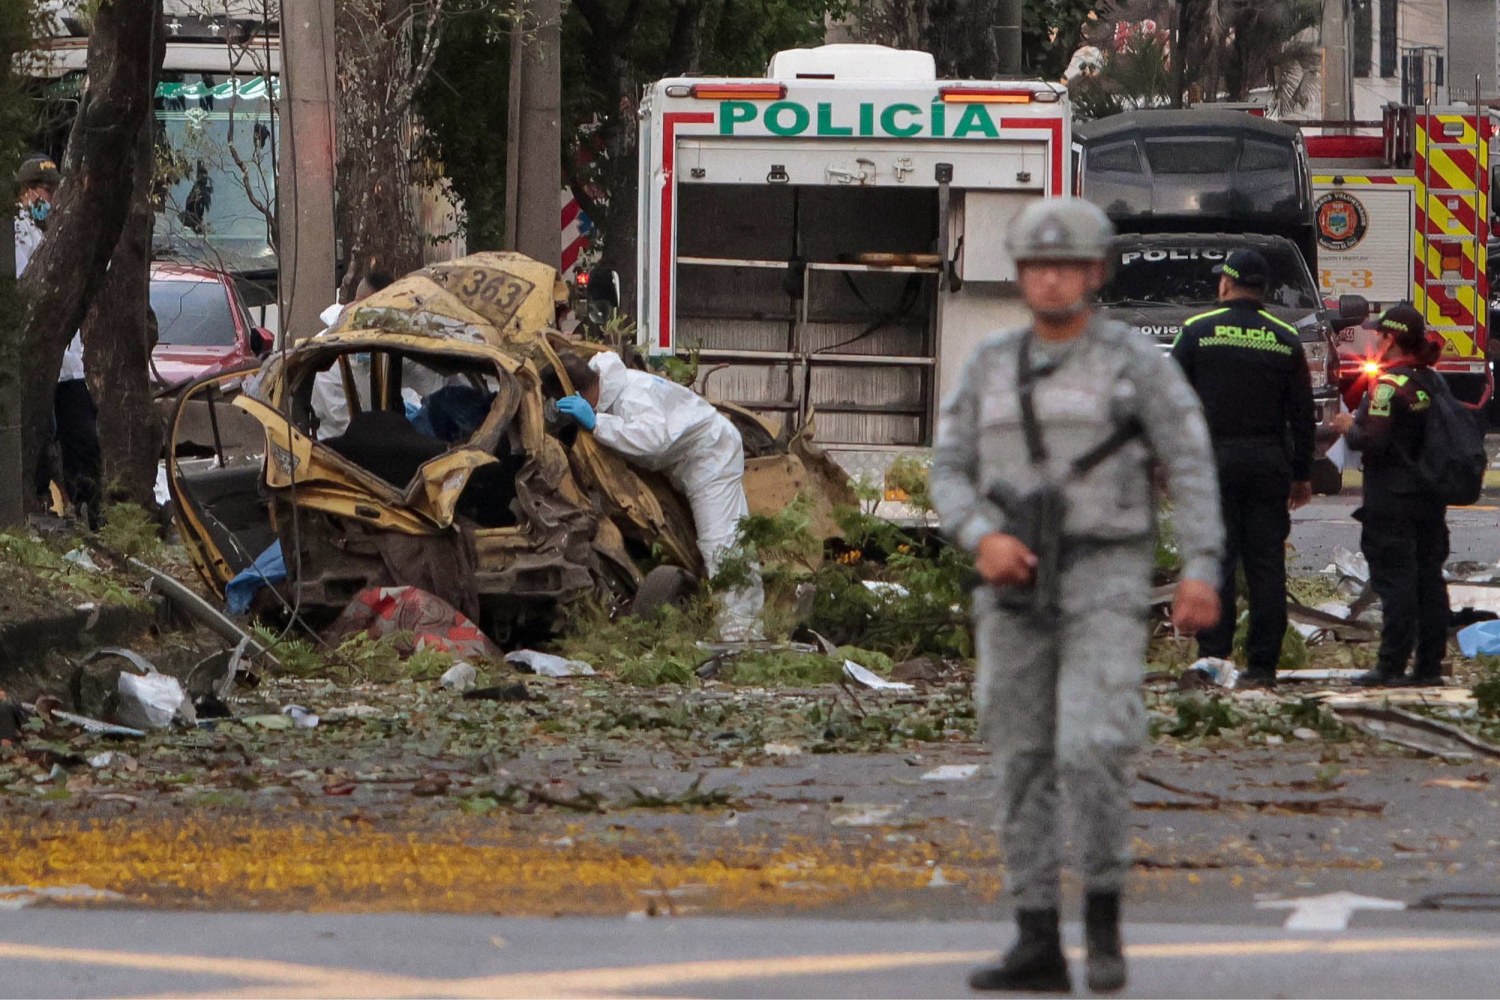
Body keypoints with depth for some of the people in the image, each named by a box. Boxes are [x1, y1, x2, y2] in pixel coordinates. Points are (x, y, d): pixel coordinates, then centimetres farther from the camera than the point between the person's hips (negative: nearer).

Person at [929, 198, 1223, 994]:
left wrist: (1201, 571, -17)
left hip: (1104, 584, -4)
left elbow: (1192, 468, -6)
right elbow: (950, 474, 5)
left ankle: (1104, 918, 0)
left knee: (1089, 754, -19)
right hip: (1016, 587, 4)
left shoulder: (1138, 363, -3)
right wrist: (983, 538, -15)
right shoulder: (990, 367, 8)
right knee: (1023, 766, 4)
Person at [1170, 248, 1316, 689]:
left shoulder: (1197, 333, 0)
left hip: (1213, 462, -2)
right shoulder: (1285, 340, 7)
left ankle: (1213, 657, -8)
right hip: (1269, 465, 2)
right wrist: (1302, 476, 15)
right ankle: (1263, 664, 1)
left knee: (1215, 563, -2)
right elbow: (1302, 415, 9)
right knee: (1267, 565, 3)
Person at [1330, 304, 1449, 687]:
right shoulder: (1433, 382, 10)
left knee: (1395, 581, -7)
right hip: (1430, 497, 8)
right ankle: (1429, 665, 10)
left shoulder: (1389, 384, -15)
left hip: (1392, 498, -8)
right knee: (1429, 579, 8)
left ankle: (1392, 666, -8)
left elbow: (1373, 440, -21)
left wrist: (1348, 428, 0)